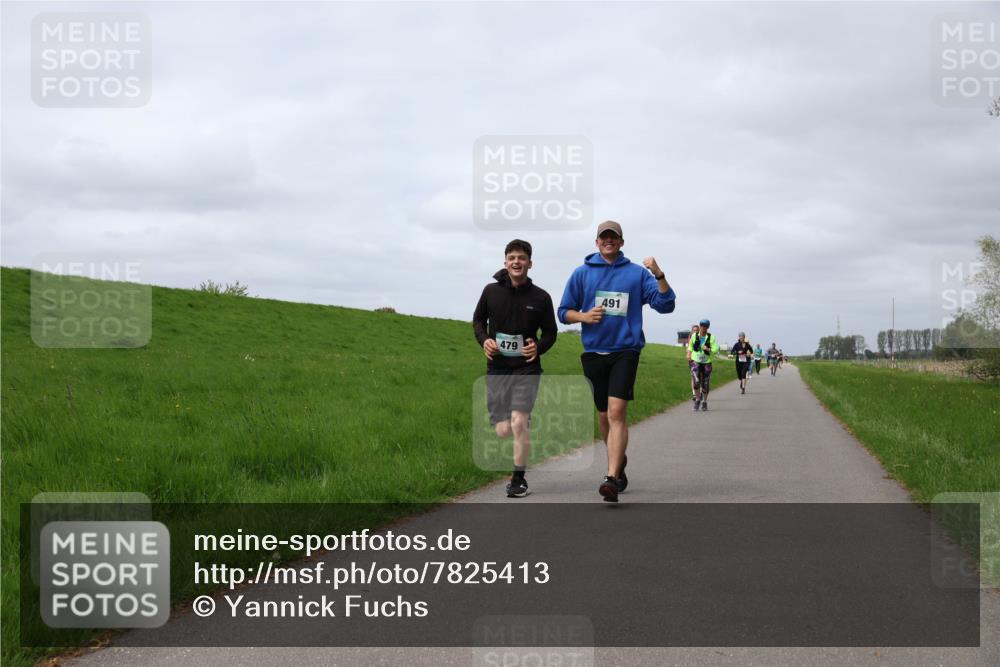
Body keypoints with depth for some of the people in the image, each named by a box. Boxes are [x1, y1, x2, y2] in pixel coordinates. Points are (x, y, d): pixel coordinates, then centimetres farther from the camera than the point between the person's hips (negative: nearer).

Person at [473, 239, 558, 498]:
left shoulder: (541, 297, -2)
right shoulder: (491, 291, 0)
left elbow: (550, 332, 9)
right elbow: (478, 319, 16)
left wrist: (539, 347, -12)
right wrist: (484, 340, -4)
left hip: (526, 369, -2)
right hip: (497, 369, 2)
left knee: (519, 423, -17)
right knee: (503, 431, -1)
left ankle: (519, 479, -1)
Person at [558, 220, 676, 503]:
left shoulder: (637, 273, 5)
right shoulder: (582, 273, 9)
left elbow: (665, 304, 0)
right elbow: (564, 312, 12)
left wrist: (659, 275, -15)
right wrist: (583, 316, -9)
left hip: (625, 350, -3)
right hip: (594, 352, 3)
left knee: (617, 412, -17)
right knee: (604, 415, 13)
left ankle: (612, 478, -24)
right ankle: (619, 460, 38)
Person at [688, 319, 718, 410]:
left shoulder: (711, 337, -5)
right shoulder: (694, 336, 0)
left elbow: (716, 349, -12)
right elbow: (690, 345, 20)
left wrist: (708, 349, -28)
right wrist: (690, 353, 13)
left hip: (707, 363, 0)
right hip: (696, 362, 0)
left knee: (705, 384, 6)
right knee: (696, 381, -18)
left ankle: (704, 403, 23)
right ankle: (697, 400, -1)